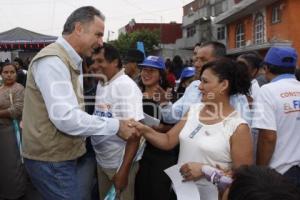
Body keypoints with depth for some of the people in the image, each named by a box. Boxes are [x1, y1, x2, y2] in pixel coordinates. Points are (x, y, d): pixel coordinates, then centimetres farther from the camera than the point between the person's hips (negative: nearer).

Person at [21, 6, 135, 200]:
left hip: (63, 155, 10)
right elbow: (65, 117, -29)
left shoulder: (72, 61, 12)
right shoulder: (53, 60, -21)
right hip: (51, 159, -9)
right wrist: (116, 126, -23)